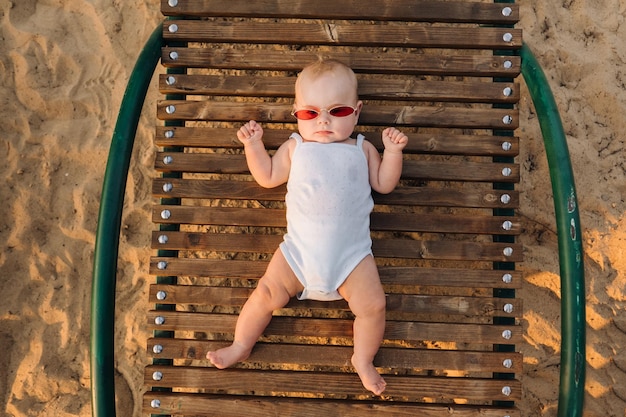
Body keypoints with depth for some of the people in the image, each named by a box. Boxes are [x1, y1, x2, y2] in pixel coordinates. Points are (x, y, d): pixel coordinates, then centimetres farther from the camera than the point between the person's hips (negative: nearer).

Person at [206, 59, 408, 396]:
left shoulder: (362, 149, 10)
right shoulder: (295, 147, 11)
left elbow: (384, 184, 12)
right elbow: (267, 177, 14)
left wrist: (393, 151, -2)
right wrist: (253, 145, 3)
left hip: (352, 254, 0)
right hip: (299, 251, 1)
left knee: (373, 304, -11)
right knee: (267, 293, -6)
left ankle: (363, 360, 15)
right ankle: (240, 346, 18)